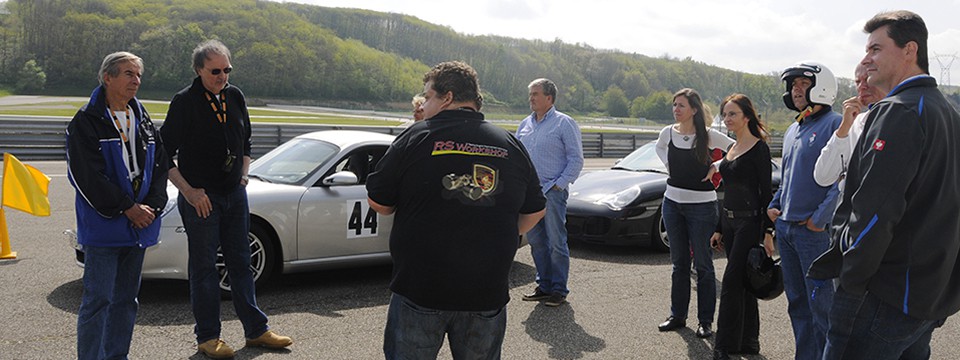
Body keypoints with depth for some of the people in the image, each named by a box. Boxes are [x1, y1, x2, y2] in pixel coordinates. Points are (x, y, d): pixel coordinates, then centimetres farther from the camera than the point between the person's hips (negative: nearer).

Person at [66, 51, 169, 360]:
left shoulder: (142, 120, 14)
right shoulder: (86, 121, -5)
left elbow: (159, 166, 11)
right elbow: (87, 175, -12)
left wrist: (152, 206, -4)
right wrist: (127, 208, -15)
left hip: (139, 222, 6)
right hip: (102, 224, -6)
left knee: (126, 297, 13)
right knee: (98, 298, -5)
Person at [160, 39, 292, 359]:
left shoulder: (235, 97, 6)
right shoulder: (184, 102, -10)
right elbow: (163, 153, -8)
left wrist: (242, 176, 10)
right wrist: (187, 190, -12)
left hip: (234, 194, 5)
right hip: (200, 197, -5)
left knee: (241, 263, 11)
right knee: (203, 267, 4)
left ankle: (256, 330, 19)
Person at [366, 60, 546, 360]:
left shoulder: (416, 138, -8)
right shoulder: (511, 145, 4)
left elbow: (378, 203, -2)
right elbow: (534, 212, 12)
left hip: (420, 291, -3)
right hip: (488, 295, 3)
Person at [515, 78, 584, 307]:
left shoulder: (564, 123, -3)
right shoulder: (525, 125, 15)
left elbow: (576, 159, -6)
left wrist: (559, 184, -12)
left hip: (552, 192, -6)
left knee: (556, 242, -2)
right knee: (536, 241, 10)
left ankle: (559, 290, 7)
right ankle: (544, 286, 22)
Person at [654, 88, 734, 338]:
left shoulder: (708, 136, -10)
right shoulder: (668, 133, 2)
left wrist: (716, 167, -9)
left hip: (701, 205, -4)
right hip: (672, 202, 4)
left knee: (703, 265, 2)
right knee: (679, 263, 13)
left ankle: (705, 321, 12)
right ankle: (677, 315, 23)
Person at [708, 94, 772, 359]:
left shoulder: (758, 148, -10)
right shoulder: (732, 148, 14)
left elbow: (766, 191, -13)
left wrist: (768, 231, -17)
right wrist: (720, 229, 19)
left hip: (749, 222, -8)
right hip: (730, 220, 8)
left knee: (731, 283, -8)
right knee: (742, 283, 12)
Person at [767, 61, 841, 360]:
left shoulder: (835, 125, -10)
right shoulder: (792, 130, 17)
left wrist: (821, 218, -19)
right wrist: (774, 205, 12)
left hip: (815, 231, -8)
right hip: (785, 228, 9)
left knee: (821, 303, -3)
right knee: (796, 302, 15)